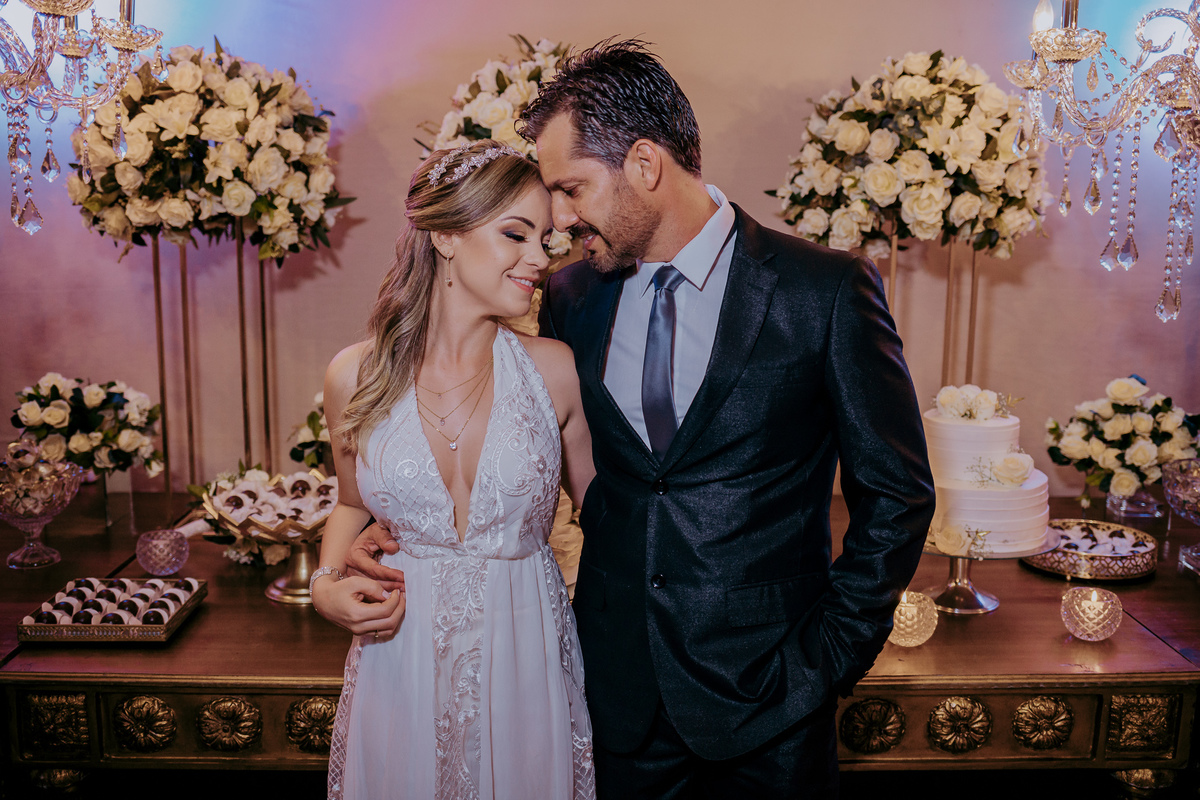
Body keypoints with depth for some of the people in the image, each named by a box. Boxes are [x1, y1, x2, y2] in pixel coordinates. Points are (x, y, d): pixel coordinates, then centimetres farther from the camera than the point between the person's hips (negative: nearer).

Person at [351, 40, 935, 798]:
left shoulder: (827, 290, -11)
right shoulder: (570, 298, 1)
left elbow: (896, 496, -6)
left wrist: (829, 658, -7)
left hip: (764, 695, -3)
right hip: (622, 692, 3)